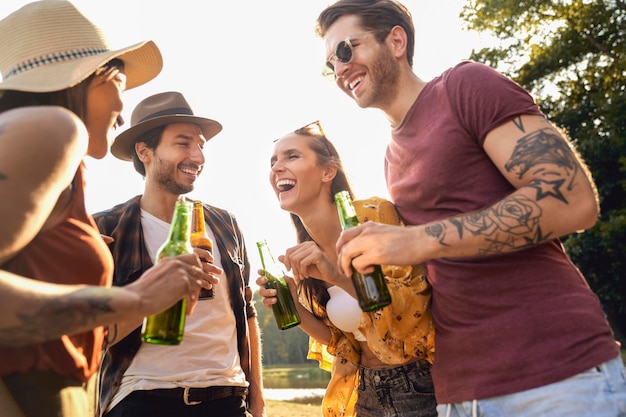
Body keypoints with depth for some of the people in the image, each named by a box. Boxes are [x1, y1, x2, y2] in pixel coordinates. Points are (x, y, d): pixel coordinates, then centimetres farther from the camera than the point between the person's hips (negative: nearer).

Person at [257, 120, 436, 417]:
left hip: (423, 388, -6)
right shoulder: (304, 254, 0)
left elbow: (420, 306, -19)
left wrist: (339, 276, -30)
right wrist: (293, 308, -11)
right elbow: (341, 339, 6)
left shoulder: (374, 215, -18)